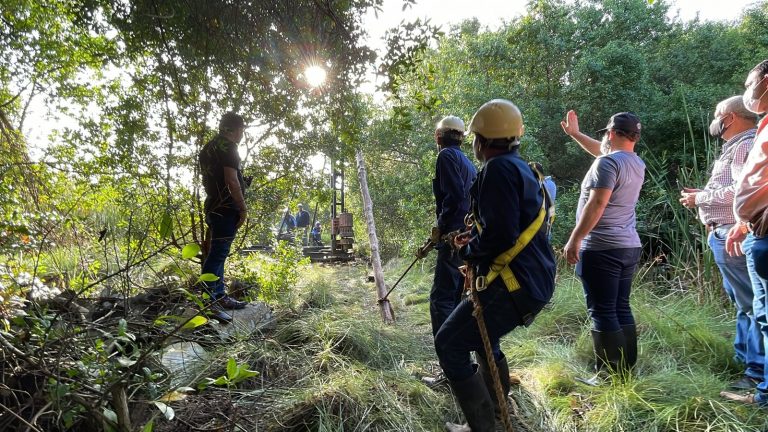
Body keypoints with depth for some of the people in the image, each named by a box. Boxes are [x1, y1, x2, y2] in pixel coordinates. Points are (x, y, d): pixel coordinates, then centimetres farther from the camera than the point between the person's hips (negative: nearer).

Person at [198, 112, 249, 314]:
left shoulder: (209, 147, 19)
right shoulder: (227, 147, -12)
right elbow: (232, 181, -19)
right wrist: (243, 208, -14)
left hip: (213, 207, 10)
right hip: (226, 209, -10)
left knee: (218, 253, 14)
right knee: (217, 254, -11)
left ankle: (220, 297, 21)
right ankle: (206, 302, -12)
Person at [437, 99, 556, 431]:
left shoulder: (499, 168, -16)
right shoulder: (521, 167, 15)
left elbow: (501, 236, -24)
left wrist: (467, 251, -6)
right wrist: (475, 237, 17)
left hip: (516, 285, -11)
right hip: (535, 279, 11)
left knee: (449, 343, -6)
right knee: (480, 333, 29)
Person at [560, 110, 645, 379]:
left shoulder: (608, 162, -14)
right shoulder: (637, 164, 14)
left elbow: (596, 205, -22)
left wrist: (574, 240, -18)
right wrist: (574, 133, 36)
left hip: (601, 249, -9)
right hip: (628, 247, 9)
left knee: (603, 312, -4)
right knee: (621, 309, 13)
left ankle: (611, 375, -1)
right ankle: (626, 369, 20)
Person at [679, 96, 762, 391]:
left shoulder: (745, 147, -12)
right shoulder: (736, 147, 21)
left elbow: (742, 190, -24)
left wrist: (700, 197, -13)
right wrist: (704, 196, 12)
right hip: (728, 235, 11)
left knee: (751, 303, -7)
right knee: (742, 301, 16)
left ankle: (758, 372, -3)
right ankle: (745, 359, 26)